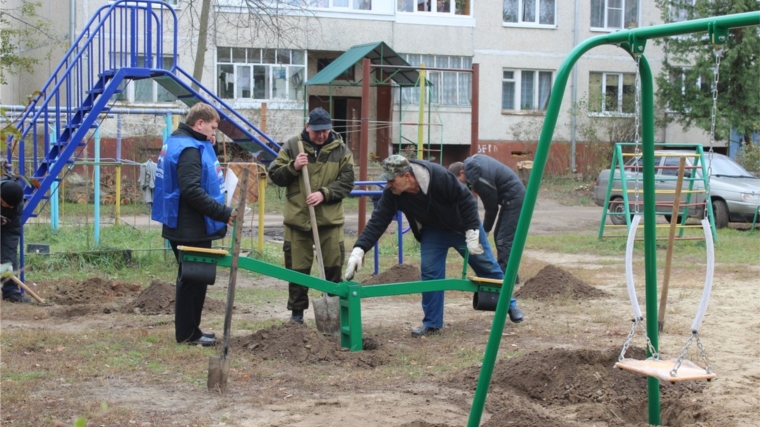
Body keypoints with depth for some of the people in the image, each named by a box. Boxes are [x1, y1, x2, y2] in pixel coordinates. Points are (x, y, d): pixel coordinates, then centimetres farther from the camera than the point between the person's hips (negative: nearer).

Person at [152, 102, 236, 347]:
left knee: (192, 278, 18)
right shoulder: (188, 149, -19)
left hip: (187, 227, 11)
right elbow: (192, 191, -27)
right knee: (193, 279, -2)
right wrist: (224, 213, -25)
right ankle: (187, 333, 6)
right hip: (191, 229, -11)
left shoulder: (179, 143, 14)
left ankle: (190, 329, 27)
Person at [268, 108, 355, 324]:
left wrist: (324, 193, -15)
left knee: (333, 266, 5)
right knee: (298, 268, 6)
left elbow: (346, 182, -1)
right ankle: (297, 311, 18)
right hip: (297, 218, 0)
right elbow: (275, 175, 3)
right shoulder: (292, 146, 0)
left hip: (330, 219, 1)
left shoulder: (341, 150, 1)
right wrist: (293, 167, -16)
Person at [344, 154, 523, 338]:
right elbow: (377, 222, -25)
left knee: (487, 267, 8)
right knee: (429, 273, -6)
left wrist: (472, 233, -29)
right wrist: (359, 249, -37)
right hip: (433, 232, 4)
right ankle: (432, 323, 5)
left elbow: (467, 200, -29)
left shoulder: (440, 177, -38)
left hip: (463, 226, -3)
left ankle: (509, 305, 26)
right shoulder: (391, 194, -25)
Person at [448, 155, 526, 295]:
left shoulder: (479, 178, -27)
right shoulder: (471, 162, -1)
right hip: (514, 196, 10)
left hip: (513, 200, -10)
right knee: (500, 237, 13)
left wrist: (485, 229, -4)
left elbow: (491, 206, -17)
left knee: (504, 240, -13)